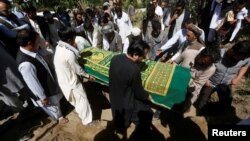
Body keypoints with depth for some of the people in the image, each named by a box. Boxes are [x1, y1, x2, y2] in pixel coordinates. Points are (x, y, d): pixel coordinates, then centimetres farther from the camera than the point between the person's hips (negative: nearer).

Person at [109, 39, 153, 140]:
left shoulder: (115, 58, -14)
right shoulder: (134, 70, -37)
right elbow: (139, 92, -21)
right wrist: (147, 97, 2)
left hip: (114, 96, 7)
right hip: (126, 102, -7)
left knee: (119, 114, 35)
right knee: (147, 113, 19)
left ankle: (119, 129, 65)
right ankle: (141, 135, 43)